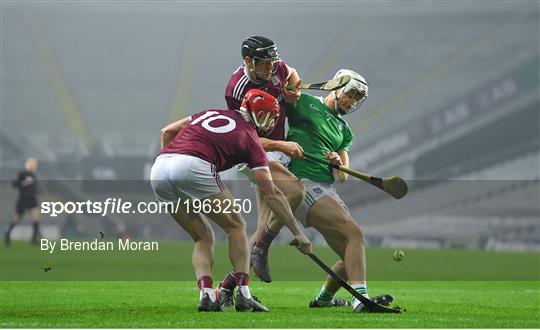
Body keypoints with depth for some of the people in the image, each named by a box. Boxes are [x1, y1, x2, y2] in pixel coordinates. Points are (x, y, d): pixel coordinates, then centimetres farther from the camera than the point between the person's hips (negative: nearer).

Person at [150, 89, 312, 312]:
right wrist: (298, 233, 18)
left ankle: (206, 294, 2)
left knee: (203, 238, 21)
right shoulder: (250, 138, 15)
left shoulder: (212, 114, 31)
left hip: (158, 168, 6)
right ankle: (243, 294, 1)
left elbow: (167, 132, 27)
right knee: (236, 227, 13)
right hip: (192, 166, -6)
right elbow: (272, 195, 14)